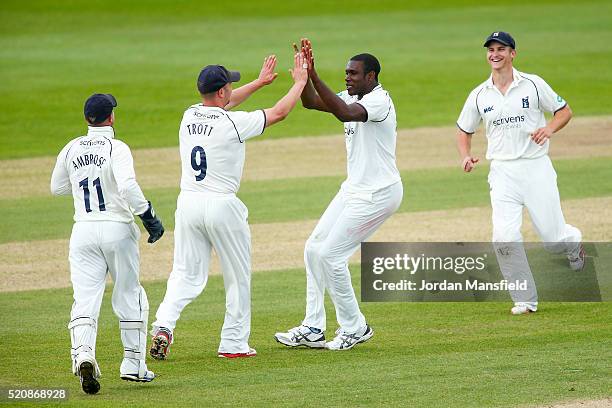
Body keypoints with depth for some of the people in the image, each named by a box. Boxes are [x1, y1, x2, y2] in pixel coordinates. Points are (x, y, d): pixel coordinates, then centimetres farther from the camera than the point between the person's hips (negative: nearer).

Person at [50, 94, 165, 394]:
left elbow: (57, 188, 20)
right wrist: (149, 217, -17)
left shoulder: (71, 149, 6)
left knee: (85, 299, -4)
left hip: (83, 231, 3)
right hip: (118, 229, -3)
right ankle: (133, 364, 18)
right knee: (129, 298, 13)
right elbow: (128, 186, -24)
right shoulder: (116, 148, -9)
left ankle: (83, 353, -29)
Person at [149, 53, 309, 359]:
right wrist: (300, 82, 13)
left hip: (188, 205, 5)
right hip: (222, 207, -5)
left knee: (186, 274, 9)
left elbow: (221, 104, 26)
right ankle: (234, 343, 14)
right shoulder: (233, 123, -13)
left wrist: (259, 82, 33)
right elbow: (279, 112, -3)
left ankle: (163, 325, -12)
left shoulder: (189, 116, 5)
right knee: (238, 276, 11)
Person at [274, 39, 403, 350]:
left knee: (330, 255, -10)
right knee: (314, 249, 9)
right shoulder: (353, 99, 10)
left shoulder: (379, 100, -18)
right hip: (354, 190, 10)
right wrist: (305, 69, -10)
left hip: (378, 193, -10)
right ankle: (313, 329, 13)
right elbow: (310, 102, 5)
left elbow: (344, 113, -36)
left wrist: (313, 75, -39)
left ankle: (354, 328, 3)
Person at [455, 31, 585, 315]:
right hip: (503, 173, 2)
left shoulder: (532, 85, -1)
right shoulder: (479, 95, 6)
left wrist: (550, 128, -14)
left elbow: (564, 111, 7)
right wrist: (466, 156, -2)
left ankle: (574, 241, 37)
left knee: (554, 240, -2)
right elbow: (464, 130, 17)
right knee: (504, 238, -15)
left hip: (536, 167, -2)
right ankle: (526, 300, -1)